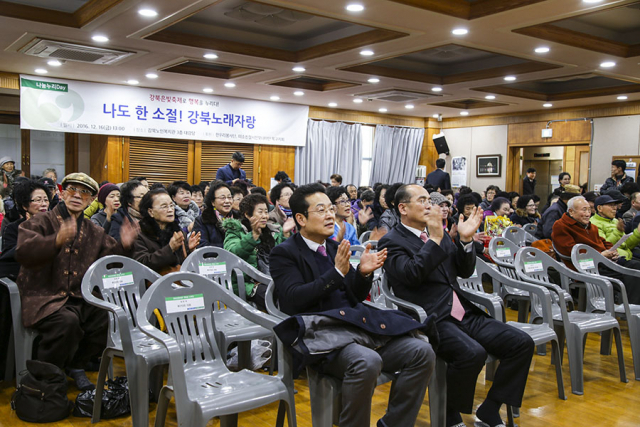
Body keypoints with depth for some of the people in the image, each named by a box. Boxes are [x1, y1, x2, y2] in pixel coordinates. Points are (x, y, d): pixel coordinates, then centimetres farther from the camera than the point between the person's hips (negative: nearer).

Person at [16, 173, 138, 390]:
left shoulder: (95, 232, 16)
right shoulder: (41, 222, 1)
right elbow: (23, 252, -17)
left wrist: (123, 245, -5)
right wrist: (57, 240, -35)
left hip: (79, 298, 5)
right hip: (43, 297, -5)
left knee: (109, 314, -19)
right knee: (67, 321, -34)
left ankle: (76, 366, 6)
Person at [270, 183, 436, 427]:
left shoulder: (335, 248, 20)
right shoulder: (284, 253, 1)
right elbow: (293, 300, -13)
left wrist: (363, 273, -2)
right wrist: (337, 272, -16)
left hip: (358, 324, 7)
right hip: (321, 332, -7)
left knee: (422, 352, -10)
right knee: (367, 361, -36)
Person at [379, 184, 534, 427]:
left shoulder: (439, 234, 19)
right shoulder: (392, 242, -2)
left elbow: (465, 271, 17)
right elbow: (412, 274, -19)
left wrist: (466, 240, 2)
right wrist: (434, 239, -19)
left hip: (464, 314, 8)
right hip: (432, 319, -7)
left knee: (522, 344, -5)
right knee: (473, 353, -33)